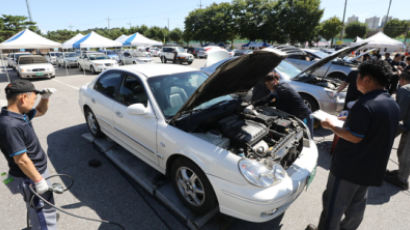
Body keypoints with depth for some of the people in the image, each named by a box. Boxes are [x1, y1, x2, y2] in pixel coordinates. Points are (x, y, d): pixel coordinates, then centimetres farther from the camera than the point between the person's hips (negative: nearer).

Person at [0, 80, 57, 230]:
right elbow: (21, 160, -28)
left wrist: (45, 98, -2)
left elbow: (40, 111, 18)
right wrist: (39, 180, -21)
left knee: (35, 205, 33)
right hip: (29, 178, -10)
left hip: (37, 171, 10)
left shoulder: (20, 114, -3)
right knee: (44, 214, 3)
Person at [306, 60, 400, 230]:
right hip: (372, 169, 9)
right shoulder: (393, 105, 5)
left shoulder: (365, 105, -25)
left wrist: (331, 126, -11)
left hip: (349, 167, -9)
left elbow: (355, 137, -23)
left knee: (334, 204, 7)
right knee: (357, 203, 25)